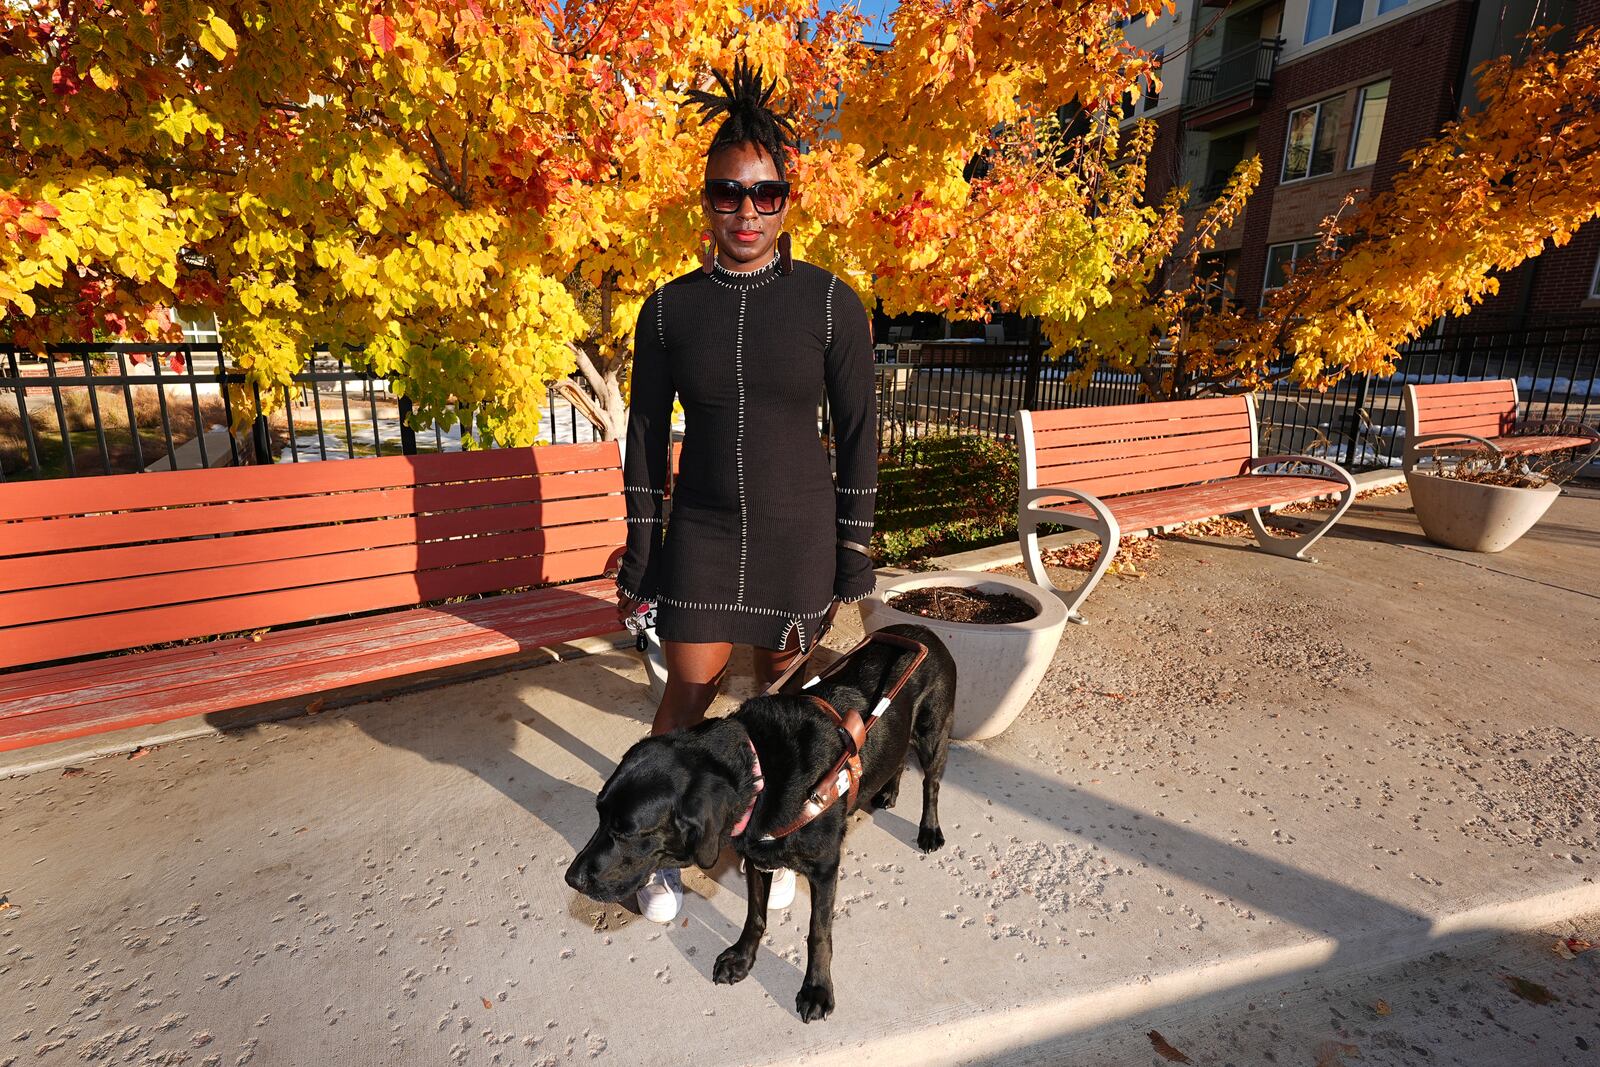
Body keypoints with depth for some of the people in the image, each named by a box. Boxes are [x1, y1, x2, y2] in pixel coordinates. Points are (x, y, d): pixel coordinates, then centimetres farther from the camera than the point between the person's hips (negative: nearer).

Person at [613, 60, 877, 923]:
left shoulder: (830, 302, -6)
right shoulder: (670, 308, -1)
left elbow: (858, 433, -3)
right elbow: (647, 436, 3)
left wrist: (853, 554, -4)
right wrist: (640, 555, 3)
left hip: (798, 530, 0)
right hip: (701, 529, 1)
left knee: (782, 686, 12)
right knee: (690, 691, 5)